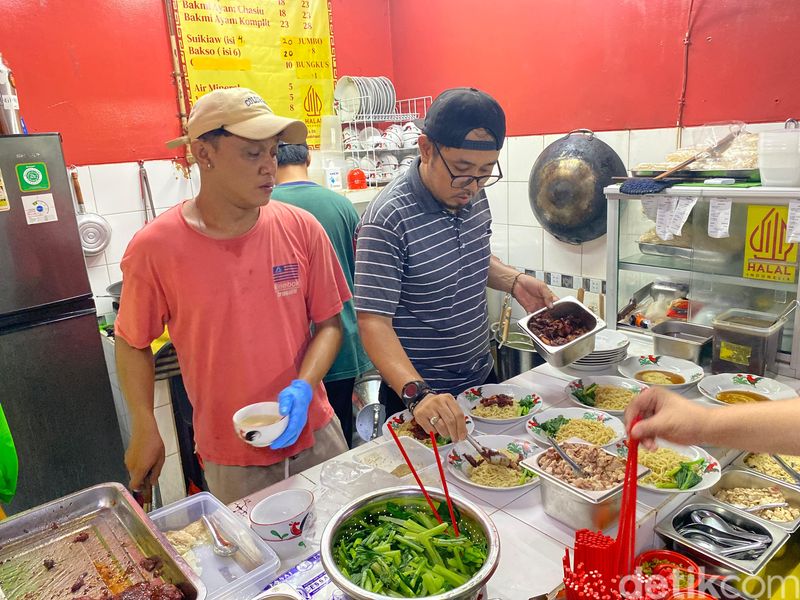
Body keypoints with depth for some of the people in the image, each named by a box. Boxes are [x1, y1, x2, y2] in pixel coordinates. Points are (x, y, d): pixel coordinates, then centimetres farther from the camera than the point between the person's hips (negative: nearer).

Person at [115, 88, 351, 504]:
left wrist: (303, 387, -16)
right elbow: (132, 343, 0)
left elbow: (329, 323, -2)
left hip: (315, 433, 3)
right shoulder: (154, 248, -13)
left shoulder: (302, 229, -8)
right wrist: (145, 432, -3)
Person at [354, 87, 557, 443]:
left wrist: (513, 281, -5)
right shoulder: (388, 219, -26)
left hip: (482, 377, 7)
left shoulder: (474, 196, -2)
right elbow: (374, 322, -28)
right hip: (416, 393, -7)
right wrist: (416, 393, -41)